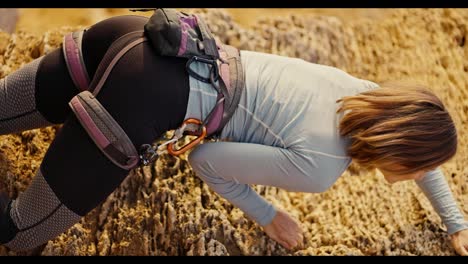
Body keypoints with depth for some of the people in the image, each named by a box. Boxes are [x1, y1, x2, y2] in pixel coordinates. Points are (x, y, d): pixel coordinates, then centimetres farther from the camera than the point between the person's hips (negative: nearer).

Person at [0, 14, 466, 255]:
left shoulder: (373, 96, 9)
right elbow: (205, 160, -3)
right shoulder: (318, 167, -11)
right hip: (141, 100, -8)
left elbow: (415, 145, 33)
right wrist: (268, 217, 10)